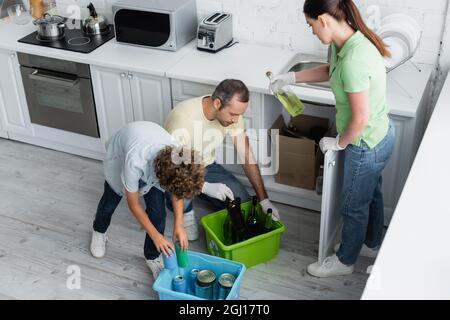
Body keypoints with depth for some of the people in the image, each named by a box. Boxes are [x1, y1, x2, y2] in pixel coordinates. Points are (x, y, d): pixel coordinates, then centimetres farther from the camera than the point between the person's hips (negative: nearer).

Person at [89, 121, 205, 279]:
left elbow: (178, 190, -13)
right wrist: (155, 235, -23)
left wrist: (178, 225, -19)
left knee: (158, 211, -7)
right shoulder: (135, 163, -47)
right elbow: (133, 204, -28)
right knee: (111, 200, 18)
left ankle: (152, 257, 16)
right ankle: (99, 231, 52)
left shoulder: (178, 160, -36)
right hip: (119, 154, -2)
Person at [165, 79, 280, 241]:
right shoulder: (183, 118, -36)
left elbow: (247, 156, -13)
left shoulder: (232, 112, -18)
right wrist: (206, 187, -39)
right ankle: (185, 210, -3)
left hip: (206, 166, 5)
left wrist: (264, 199, -17)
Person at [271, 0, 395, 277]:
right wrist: (292, 77, 14)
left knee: (354, 205, 14)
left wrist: (339, 143, -12)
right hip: (380, 134, 9)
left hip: (366, 144, -9)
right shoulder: (349, 41, -5)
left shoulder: (353, 61, -35)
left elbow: (360, 118, -29)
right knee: (371, 193, 29)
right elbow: (330, 71, 17)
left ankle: (345, 261, 38)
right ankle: (373, 243, 53)